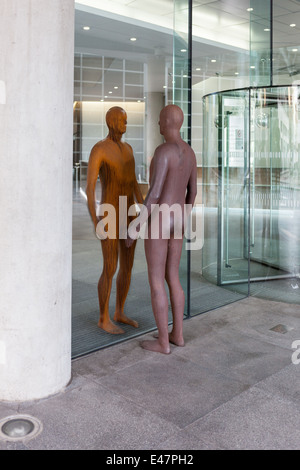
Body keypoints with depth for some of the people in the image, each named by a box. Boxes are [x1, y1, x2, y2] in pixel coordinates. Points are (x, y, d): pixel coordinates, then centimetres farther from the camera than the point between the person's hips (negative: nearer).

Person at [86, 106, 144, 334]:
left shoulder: (127, 148, 13)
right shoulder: (98, 150, -12)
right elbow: (89, 187, -18)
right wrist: (95, 221, -25)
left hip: (128, 215, 8)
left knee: (128, 267, 12)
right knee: (110, 271, -2)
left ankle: (120, 313, 29)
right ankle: (104, 319, 16)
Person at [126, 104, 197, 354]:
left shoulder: (163, 151, -19)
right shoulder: (189, 152, 9)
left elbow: (154, 193, -23)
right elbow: (193, 191, 15)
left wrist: (136, 226, -16)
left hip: (158, 221, -9)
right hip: (176, 221, 9)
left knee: (156, 281, 1)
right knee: (172, 278, 17)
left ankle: (163, 342, 10)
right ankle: (178, 333, 25)